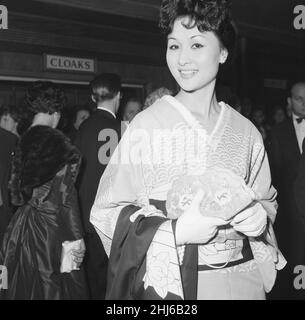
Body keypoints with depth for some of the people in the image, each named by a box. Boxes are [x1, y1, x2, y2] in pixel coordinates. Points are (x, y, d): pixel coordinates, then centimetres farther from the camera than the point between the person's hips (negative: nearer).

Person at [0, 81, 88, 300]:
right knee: (51, 287, 5)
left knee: (24, 287, 16)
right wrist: (74, 237, -13)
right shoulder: (56, 142, -15)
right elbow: (64, 194, -17)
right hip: (49, 228, -7)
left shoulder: (23, 141, 5)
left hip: (22, 225, 7)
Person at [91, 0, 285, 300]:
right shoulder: (146, 126, -12)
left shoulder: (245, 132, -2)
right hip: (169, 283, -3)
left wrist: (259, 220, -9)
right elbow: (107, 210, -10)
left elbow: (266, 200, 11)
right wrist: (175, 232, -21)